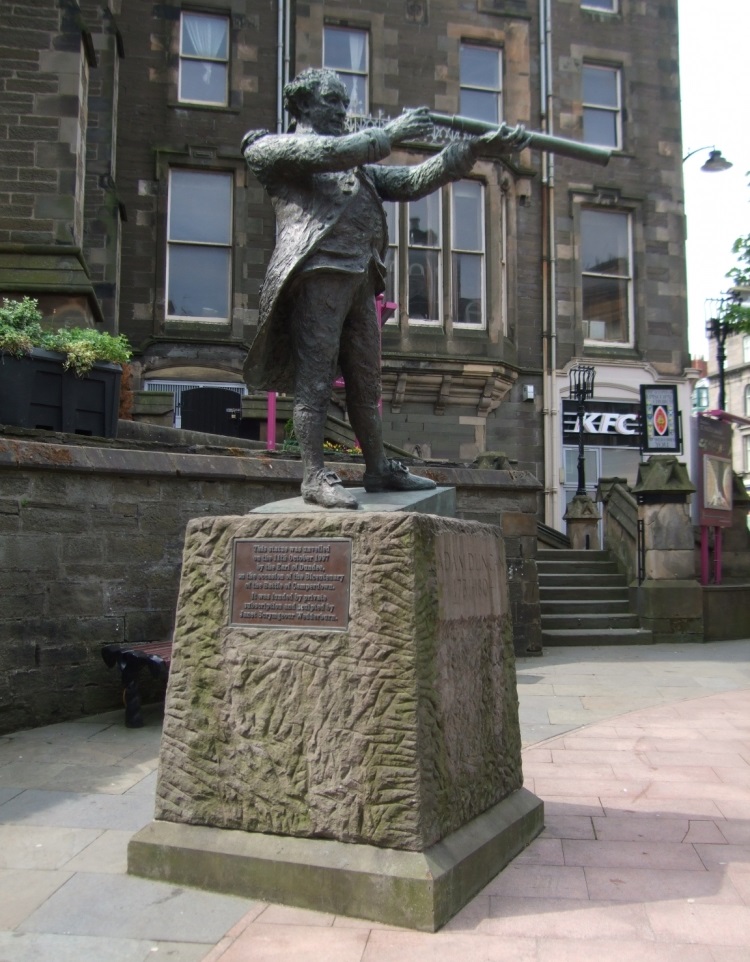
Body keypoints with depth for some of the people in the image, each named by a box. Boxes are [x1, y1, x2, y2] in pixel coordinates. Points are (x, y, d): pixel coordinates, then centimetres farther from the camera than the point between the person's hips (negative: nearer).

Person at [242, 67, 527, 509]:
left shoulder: (358, 165, 29)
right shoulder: (273, 148, 10)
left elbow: (412, 181, 20)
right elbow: (328, 152, -8)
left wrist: (473, 148, 11)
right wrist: (390, 132, -4)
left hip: (361, 279, 7)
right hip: (317, 272, -7)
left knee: (366, 382, 9)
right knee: (315, 379, -8)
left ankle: (379, 469, 17)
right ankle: (315, 477, -5)